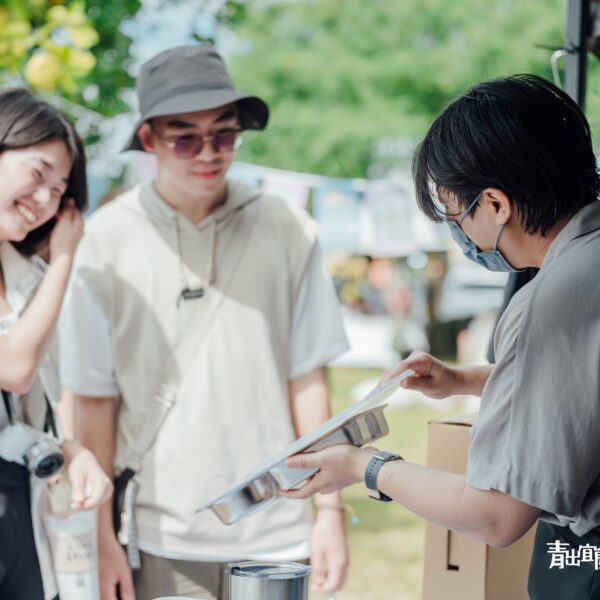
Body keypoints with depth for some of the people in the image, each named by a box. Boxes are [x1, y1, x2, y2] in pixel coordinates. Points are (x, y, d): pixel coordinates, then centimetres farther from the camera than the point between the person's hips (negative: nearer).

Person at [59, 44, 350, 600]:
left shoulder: (286, 230, 0)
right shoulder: (107, 240, -3)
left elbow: (307, 379, 4)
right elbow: (94, 398, -1)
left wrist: (331, 510, 2)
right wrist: (101, 537, -1)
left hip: (275, 534, 1)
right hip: (159, 538, -1)